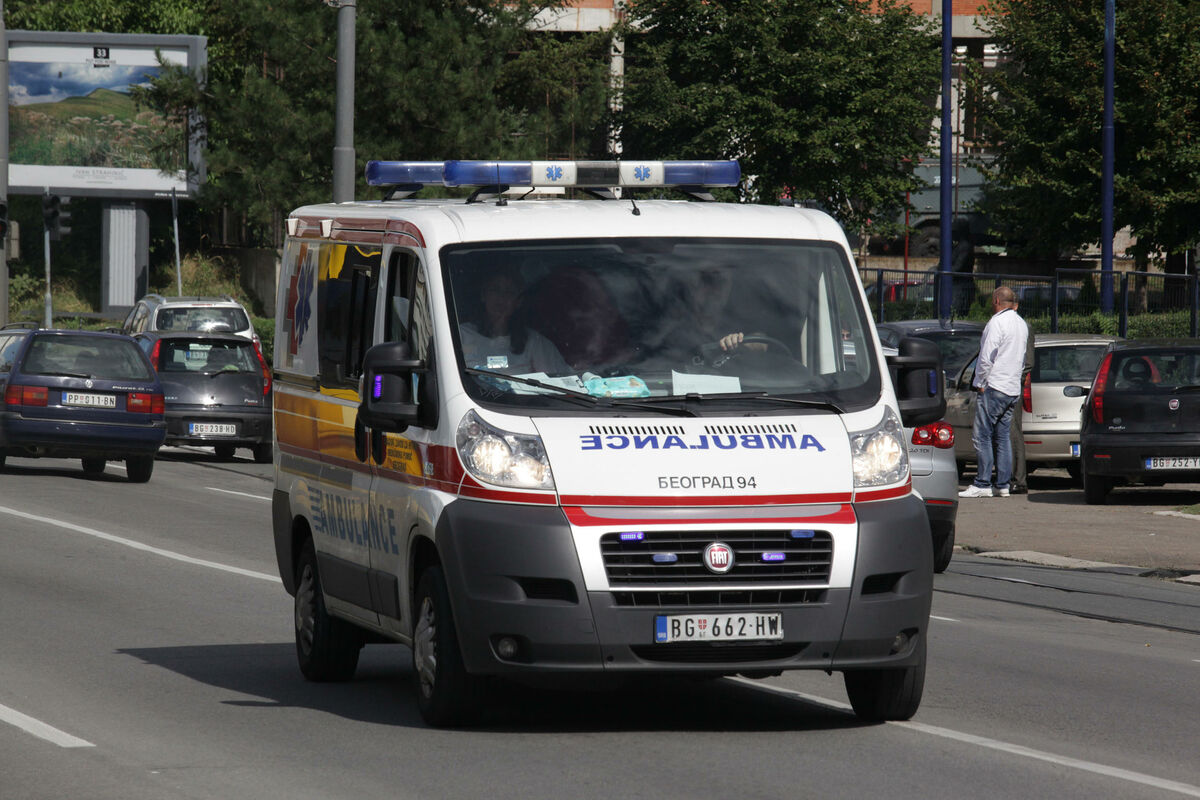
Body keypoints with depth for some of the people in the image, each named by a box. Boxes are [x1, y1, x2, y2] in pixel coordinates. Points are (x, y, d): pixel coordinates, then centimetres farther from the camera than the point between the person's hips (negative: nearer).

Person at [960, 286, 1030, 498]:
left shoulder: (997, 323, -12)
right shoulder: (1021, 324, 16)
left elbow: (986, 358, -16)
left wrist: (979, 383, -6)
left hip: (995, 386, -9)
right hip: (1013, 389, 9)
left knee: (982, 436, -6)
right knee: (1002, 437, 11)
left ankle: (982, 484, -10)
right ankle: (1002, 484, 8)